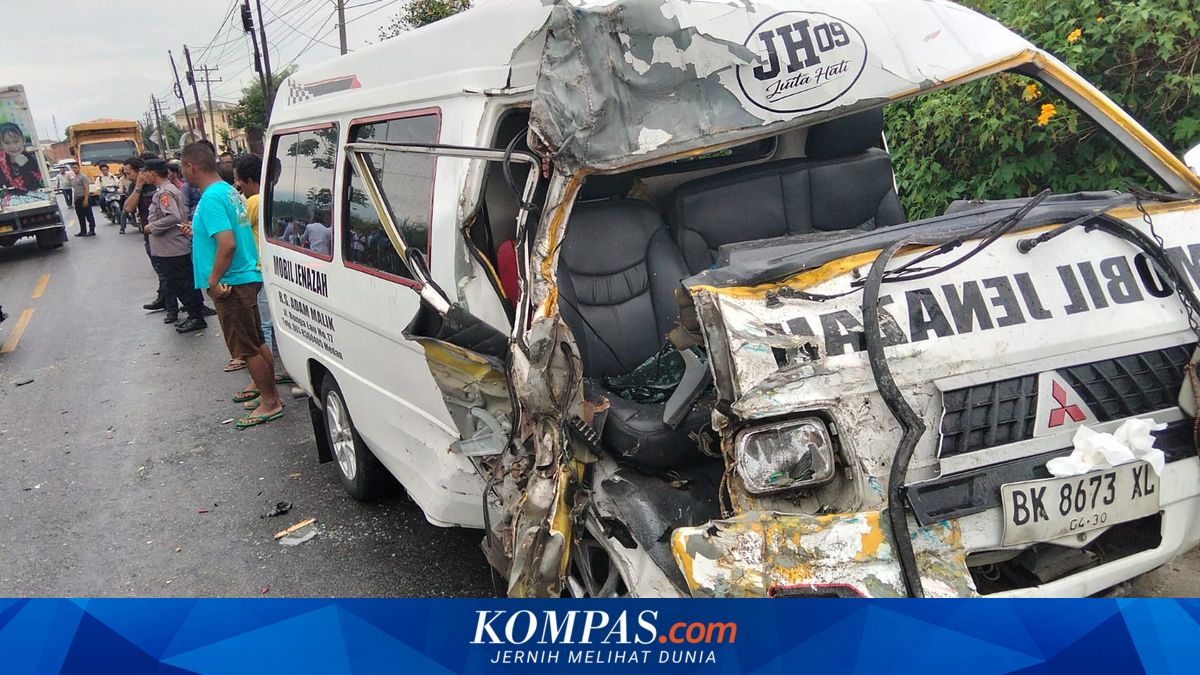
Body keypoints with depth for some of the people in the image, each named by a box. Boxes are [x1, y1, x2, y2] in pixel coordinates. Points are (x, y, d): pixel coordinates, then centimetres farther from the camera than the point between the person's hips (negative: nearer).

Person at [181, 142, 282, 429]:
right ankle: (263, 385, 34)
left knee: (248, 347, -1)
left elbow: (227, 244, -28)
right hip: (246, 278, 10)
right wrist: (197, 231, 32)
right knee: (255, 341, 20)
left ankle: (270, 402, 8)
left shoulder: (211, 198, -20)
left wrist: (213, 280, -21)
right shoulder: (229, 191, 11)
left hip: (232, 284, -10)